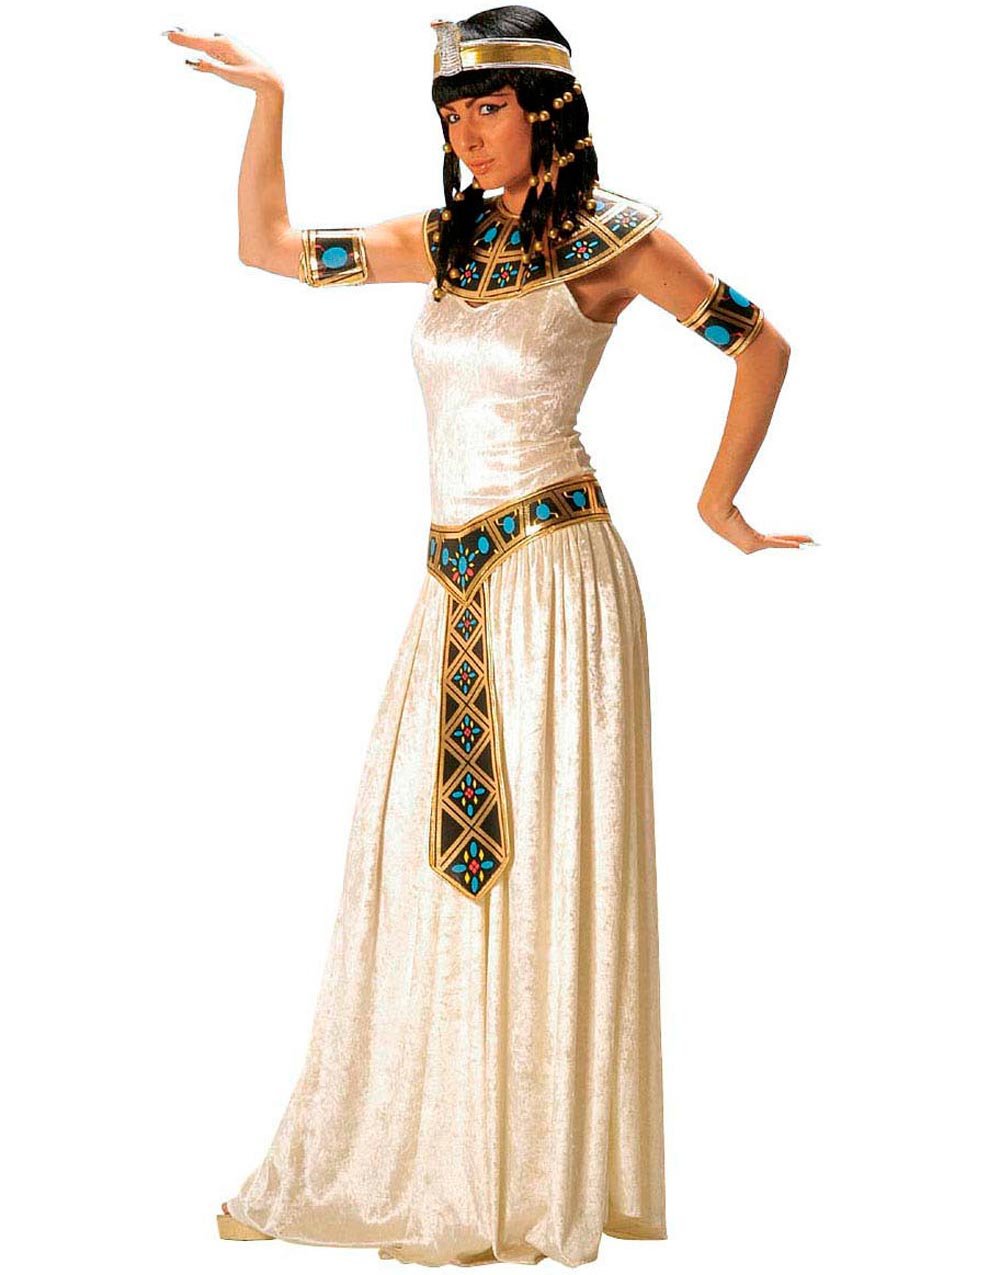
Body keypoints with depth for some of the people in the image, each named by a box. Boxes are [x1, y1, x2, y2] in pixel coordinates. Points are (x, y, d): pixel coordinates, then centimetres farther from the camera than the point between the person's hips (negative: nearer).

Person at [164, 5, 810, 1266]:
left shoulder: (609, 241, -2)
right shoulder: (445, 241, 14)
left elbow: (761, 345, 2)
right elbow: (265, 244, 17)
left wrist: (717, 505, 1)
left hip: (552, 571, -6)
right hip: (455, 585, 6)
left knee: (537, 862, -2)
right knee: (421, 859, 7)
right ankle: (419, 1161, 19)